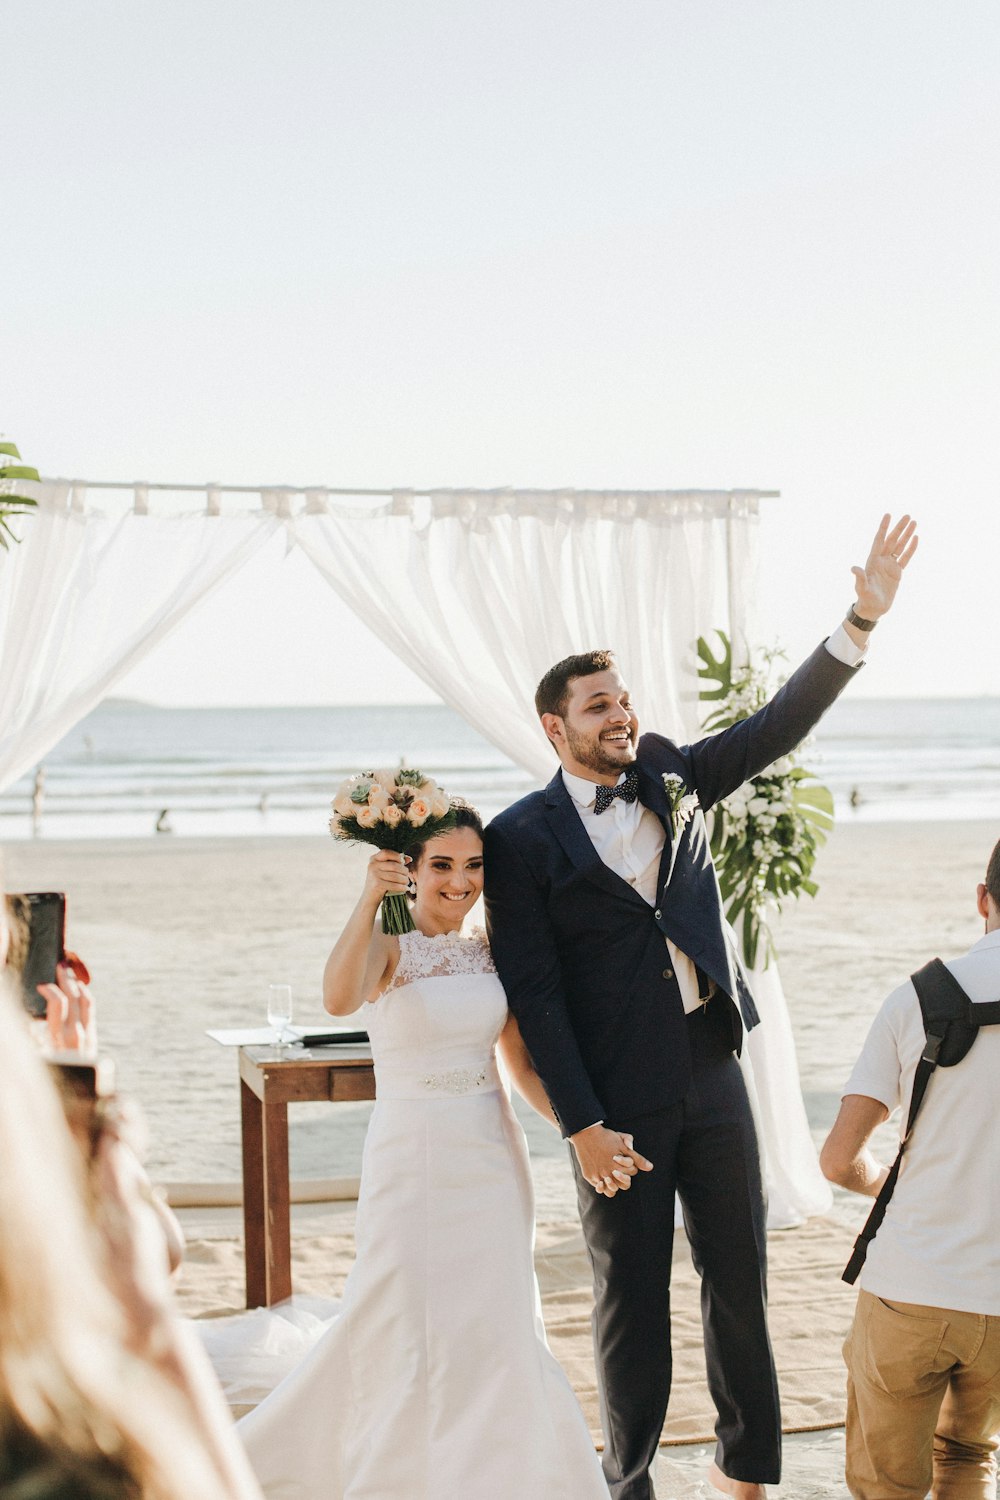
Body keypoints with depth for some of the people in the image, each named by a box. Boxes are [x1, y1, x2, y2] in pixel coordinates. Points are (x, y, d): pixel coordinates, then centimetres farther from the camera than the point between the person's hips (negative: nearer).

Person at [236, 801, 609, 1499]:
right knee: (414, 1328, 1)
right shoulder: (388, 948, -9)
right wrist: (370, 898, -40)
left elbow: (524, 1065, 10)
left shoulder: (492, 950, 7)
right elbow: (339, 999, -32)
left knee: (495, 1327, 11)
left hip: (493, 1155, 5)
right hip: (413, 1156, -5)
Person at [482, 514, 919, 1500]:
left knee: (739, 1279, 12)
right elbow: (533, 992, -10)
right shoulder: (522, 838, -8)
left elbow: (777, 728, 3)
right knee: (630, 1298, 7)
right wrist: (582, 1124, -15)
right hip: (619, 1100, -5)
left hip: (711, 1075, 5)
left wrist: (862, 619, -8)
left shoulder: (668, 780, 7)